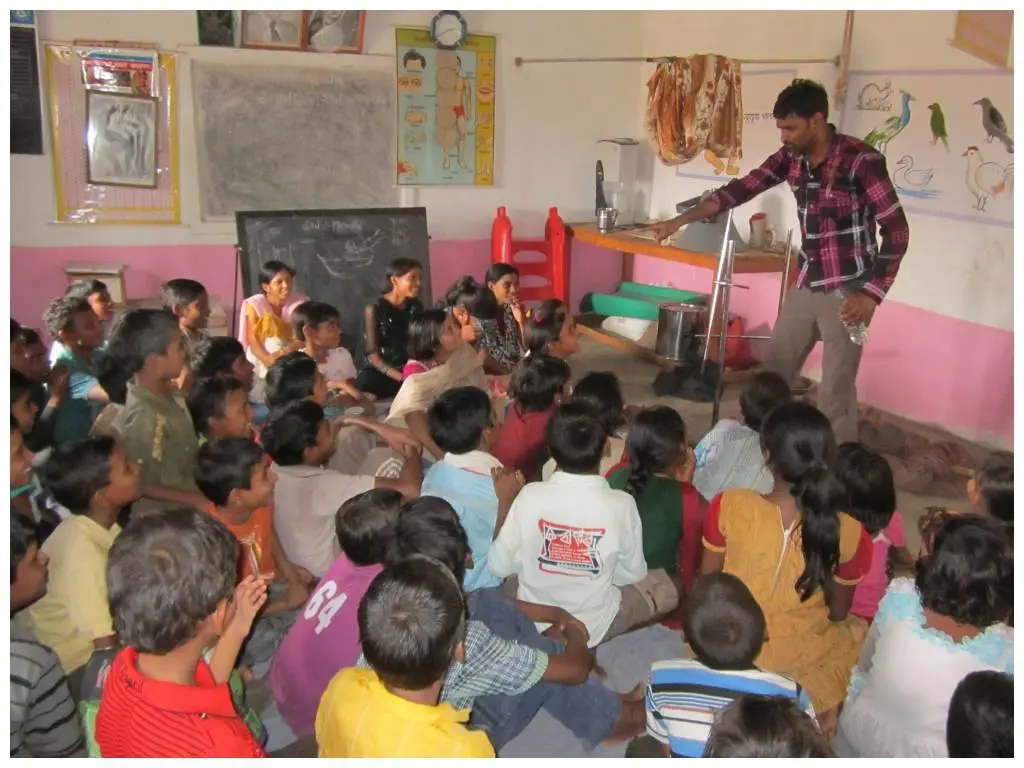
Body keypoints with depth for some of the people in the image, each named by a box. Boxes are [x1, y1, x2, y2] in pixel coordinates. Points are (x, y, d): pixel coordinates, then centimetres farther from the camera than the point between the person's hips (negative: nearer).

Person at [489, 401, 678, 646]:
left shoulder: (530, 496, -21)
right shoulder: (621, 504, -23)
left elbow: (498, 566, -11)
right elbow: (632, 574, -7)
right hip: (593, 627, -2)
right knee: (668, 587, 19)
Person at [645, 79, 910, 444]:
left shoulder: (861, 160, -17)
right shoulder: (791, 157, 2)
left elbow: (897, 230, -16)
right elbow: (741, 188, 6)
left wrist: (872, 293, -21)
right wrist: (679, 221, 1)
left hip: (847, 292, -7)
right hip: (805, 286, 7)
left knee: (835, 393, -3)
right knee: (772, 375, 14)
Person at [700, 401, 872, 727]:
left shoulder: (729, 506, -25)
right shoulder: (847, 532, -23)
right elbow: (838, 612, -5)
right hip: (801, 658, 0)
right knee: (855, 629, 32)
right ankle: (823, 710, 26)